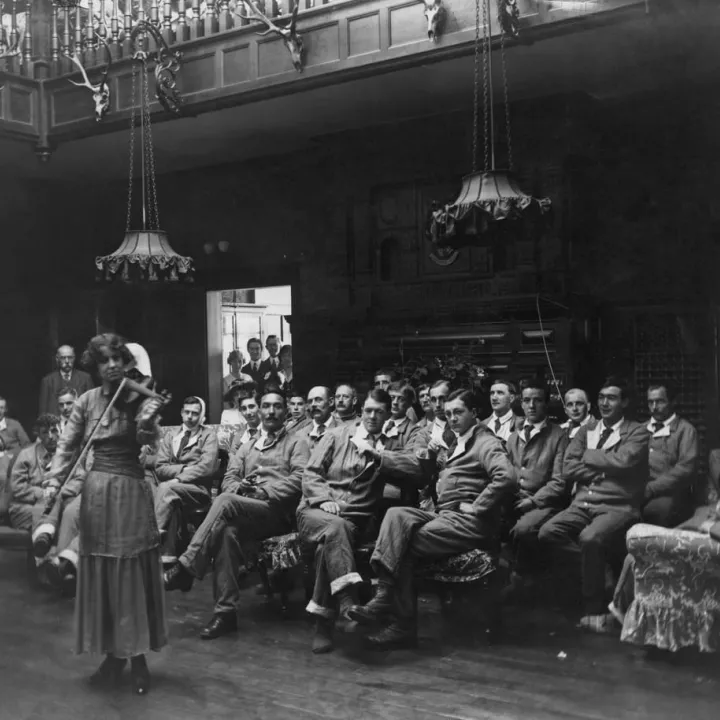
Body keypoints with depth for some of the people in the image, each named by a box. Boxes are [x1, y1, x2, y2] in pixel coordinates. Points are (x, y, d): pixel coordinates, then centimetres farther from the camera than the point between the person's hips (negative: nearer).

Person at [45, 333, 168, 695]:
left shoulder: (139, 398, -3)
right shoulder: (87, 401, 4)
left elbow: (147, 439, -17)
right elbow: (67, 444, 6)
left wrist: (147, 419, -38)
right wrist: (55, 479, -8)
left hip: (132, 492, -3)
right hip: (97, 492, 3)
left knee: (134, 576, 1)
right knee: (100, 577, 7)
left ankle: (138, 657, 13)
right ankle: (113, 654, 20)